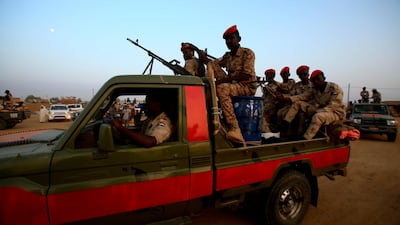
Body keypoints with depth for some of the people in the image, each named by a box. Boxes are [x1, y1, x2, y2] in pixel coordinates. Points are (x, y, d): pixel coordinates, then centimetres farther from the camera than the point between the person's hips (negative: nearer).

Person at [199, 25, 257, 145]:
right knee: (211, 64, -1)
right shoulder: (227, 56, 15)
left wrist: (223, 80, -26)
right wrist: (204, 58, -10)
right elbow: (212, 64, 12)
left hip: (248, 86, -7)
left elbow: (246, 75, -20)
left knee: (222, 88, -38)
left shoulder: (248, 53, -7)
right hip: (231, 84, 7)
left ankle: (235, 130, -39)